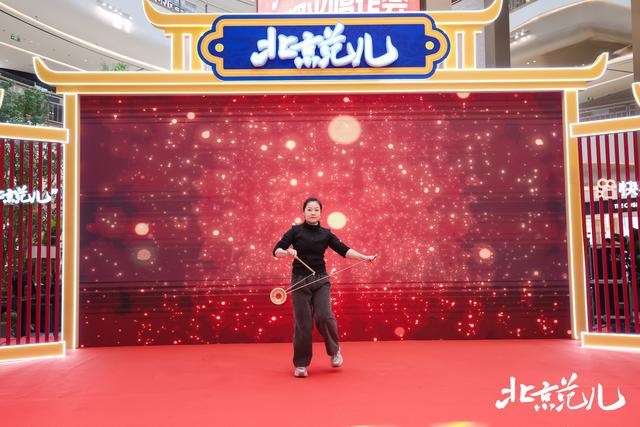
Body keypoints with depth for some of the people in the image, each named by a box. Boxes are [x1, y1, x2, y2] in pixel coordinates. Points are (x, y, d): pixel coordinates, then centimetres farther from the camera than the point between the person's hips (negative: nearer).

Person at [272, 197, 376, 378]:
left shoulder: (326, 234, 5)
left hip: (320, 280, 1)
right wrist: (287, 252, -27)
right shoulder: (295, 231, 0)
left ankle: (334, 351, 15)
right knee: (302, 322, -1)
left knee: (324, 316, -13)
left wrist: (365, 257, -14)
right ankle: (301, 364, 14)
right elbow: (276, 250, -5)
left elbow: (344, 250, -2)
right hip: (300, 280, -1)